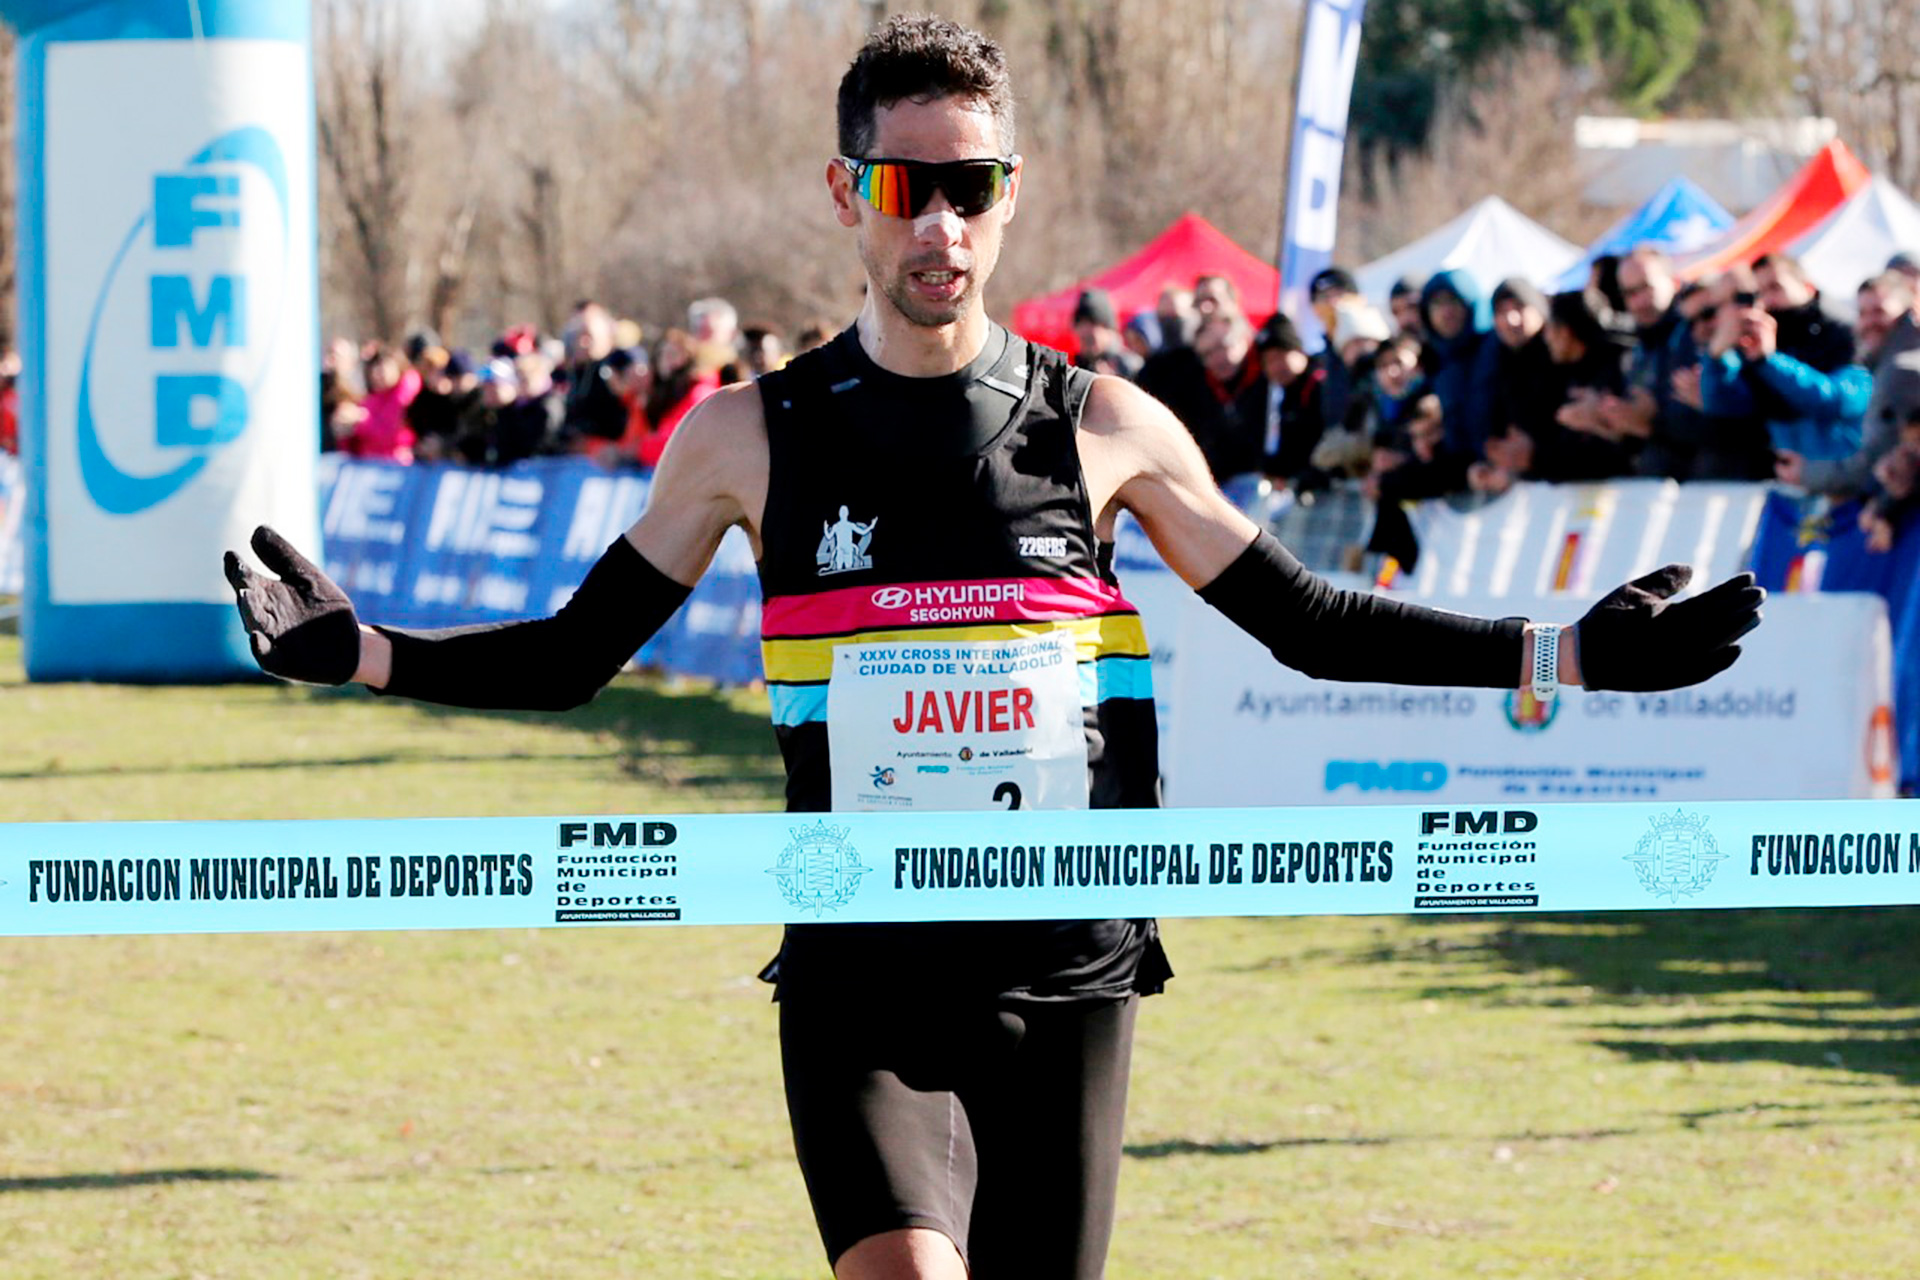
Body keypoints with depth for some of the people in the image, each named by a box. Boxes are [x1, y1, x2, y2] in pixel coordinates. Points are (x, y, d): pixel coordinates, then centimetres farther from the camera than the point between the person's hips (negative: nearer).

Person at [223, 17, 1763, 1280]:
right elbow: (574, 655, 9)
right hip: (867, 986, -1)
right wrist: (364, 653, -6)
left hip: (1070, 983, 1)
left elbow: (1309, 622, 13)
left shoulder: (1104, 426, 5)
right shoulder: (753, 437, 3)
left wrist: (1566, 653, 6)